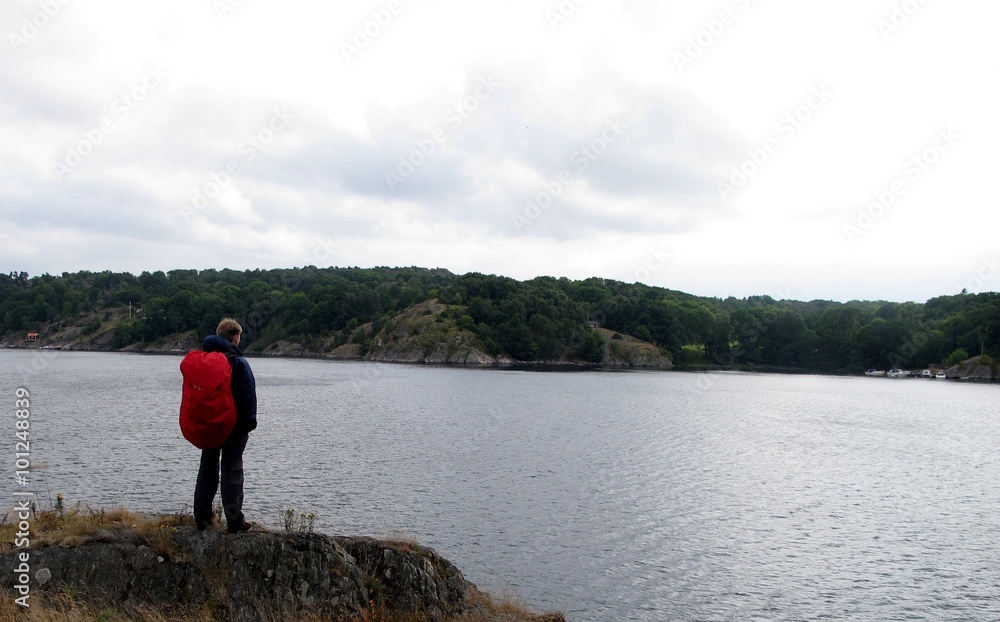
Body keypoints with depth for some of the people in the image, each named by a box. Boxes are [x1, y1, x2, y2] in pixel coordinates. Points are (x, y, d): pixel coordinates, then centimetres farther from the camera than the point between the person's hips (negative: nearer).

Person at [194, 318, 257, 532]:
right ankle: (234, 521, 1)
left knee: (207, 469, 14)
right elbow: (249, 395, -13)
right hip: (233, 425, -5)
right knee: (232, 470, 0)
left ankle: (202, 519, 15)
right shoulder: (239, 362, -12)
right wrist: (250, 423, -6)